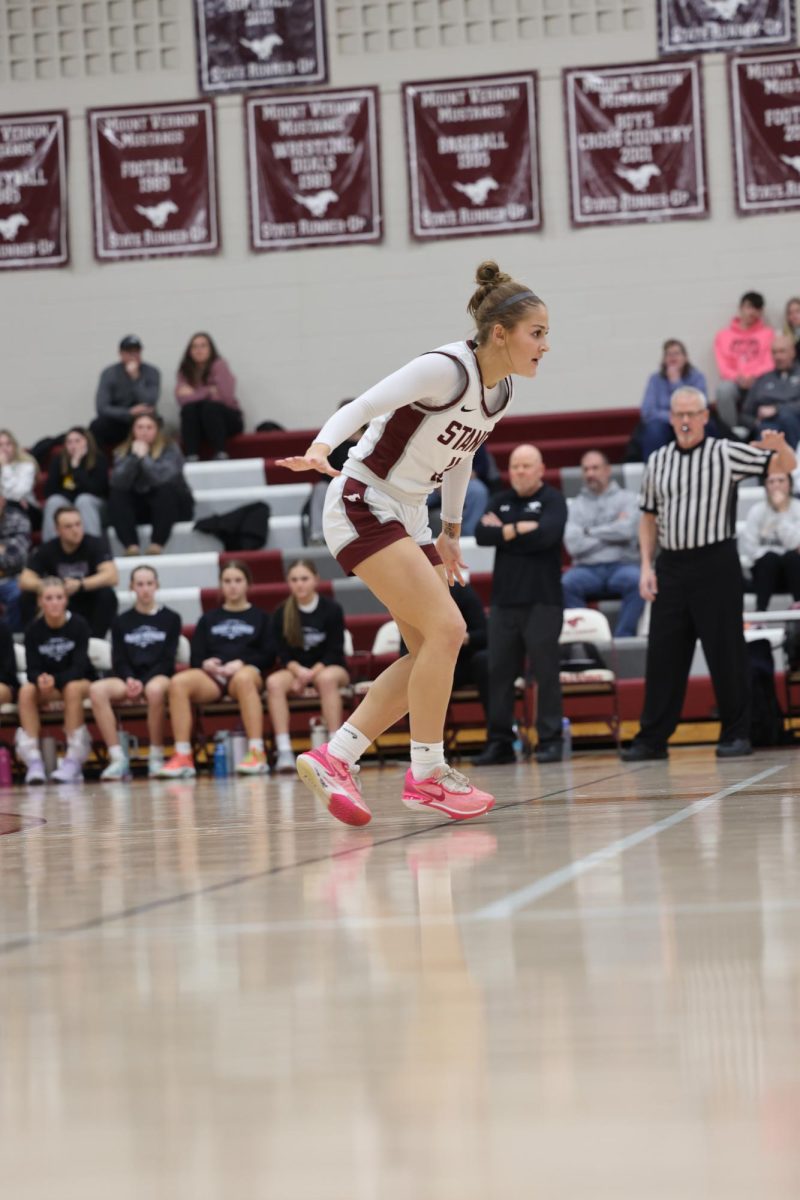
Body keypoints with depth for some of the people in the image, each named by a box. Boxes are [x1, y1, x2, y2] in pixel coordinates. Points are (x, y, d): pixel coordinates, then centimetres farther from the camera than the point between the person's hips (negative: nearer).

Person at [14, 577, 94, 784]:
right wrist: (40, 679, -35)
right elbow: (31, 669, -10)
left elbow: (79, 666, -18)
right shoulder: (34, 629, -7)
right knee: (26, 691, -30)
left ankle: (74, 760, -37)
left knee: (72, 688, -37)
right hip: (46, 683, 2)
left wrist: (55, 680, -36)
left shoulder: (78, 625, -13)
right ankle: (33, 761, -34)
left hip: (78, 680, -2)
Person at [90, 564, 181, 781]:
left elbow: (168, 659, 1)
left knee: (154, 689, -41)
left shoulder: (170, 619, 10)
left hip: (159, 676, -2)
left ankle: (156, 759, -27)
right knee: (97, 690, -30)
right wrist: (129, 680, -14)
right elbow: (119, 660, 8)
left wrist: (143, 682, -15)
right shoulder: (121, 621, 16)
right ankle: (118, 759, -31)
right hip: (128, 678, 2)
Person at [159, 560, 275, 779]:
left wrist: (241, 663, -10)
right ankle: (182, 758, -37)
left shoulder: (260, 617, 21)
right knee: (178, 682, -31)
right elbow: (196, 656, 16)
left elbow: (268, 655, 7)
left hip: (247, 671, -2)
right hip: (211, 677, 3)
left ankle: (257, 754, -49)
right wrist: (206, 664, -8)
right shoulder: (208, 619, 27)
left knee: (243, 678, -42)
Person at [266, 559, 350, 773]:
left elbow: (334, 652, -9)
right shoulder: (282, 614, 1)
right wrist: (299, 671, -23)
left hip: (328, 667, -2)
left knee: (326, 679, -39)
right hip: (296, 670, 2)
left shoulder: (332, 609, -6)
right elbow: (284, 654, -2)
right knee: (274, 682, -31)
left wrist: (312, 673, -22)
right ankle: (284, 751, -38)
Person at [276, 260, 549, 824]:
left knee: (432, 651, 4)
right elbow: (360, 407, -25)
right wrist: (319, 450, -43)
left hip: (409, 517, 10)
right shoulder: (446, 369, -20)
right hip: (363, 504, -10)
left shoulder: (500, 392, 6)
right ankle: (426, 773, -10)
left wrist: (451, 532, 26)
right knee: (446, 629, -19)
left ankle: (335, 757, 8)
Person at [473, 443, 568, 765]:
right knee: (499, 672, 4)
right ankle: (499, 742, 9)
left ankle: (550, 741, 3)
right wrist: (520, 529, -10)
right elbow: (482, 535, 0)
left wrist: (503, 532, -8)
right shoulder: (500, 502, 15)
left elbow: (547, 534, -18)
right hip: (504, 600, 5)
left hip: (542, 601, -5)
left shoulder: (552, 500, 0)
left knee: (545, 672, -3)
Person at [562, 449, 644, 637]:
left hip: (622, 564, -1)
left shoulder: (626, 498, 12)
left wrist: (590, 532, 1)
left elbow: (626, 530, -8)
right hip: (588, 569, 1)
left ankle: (623, 637, -26)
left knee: (637, 580, -35)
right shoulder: (577, 505, 13)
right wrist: (611, 533, 0)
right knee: (566, 583, -32)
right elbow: (573, 545, -3)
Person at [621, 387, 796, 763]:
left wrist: (779, 445, -24)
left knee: (725, 652, -1)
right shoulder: (658, 461, 11)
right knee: (662, 653, 4)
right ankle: (652, 738, 9)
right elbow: (648, 517, 16)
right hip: (670, 566, 4)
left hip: (715, 564, -4)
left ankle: (736, 734, 7)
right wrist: (646, 566, 6)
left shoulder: (727, 454, 0)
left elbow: (787, 465, -1)